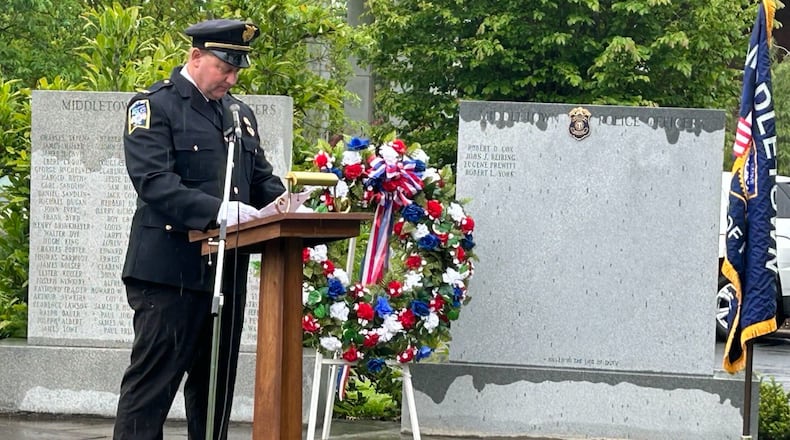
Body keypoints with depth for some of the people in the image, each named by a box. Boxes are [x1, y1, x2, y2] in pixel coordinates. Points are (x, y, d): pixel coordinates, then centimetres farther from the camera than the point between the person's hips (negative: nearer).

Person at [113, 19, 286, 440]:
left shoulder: (240, 113, 17)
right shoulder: (153, 105, -5)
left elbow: (260, 178, 22)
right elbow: (154, 182, -18)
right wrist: (216, 210, -30)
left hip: (227, 269, 7)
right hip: (171, 271, -7)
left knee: (216, 388, 11)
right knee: (150, 387, -6)